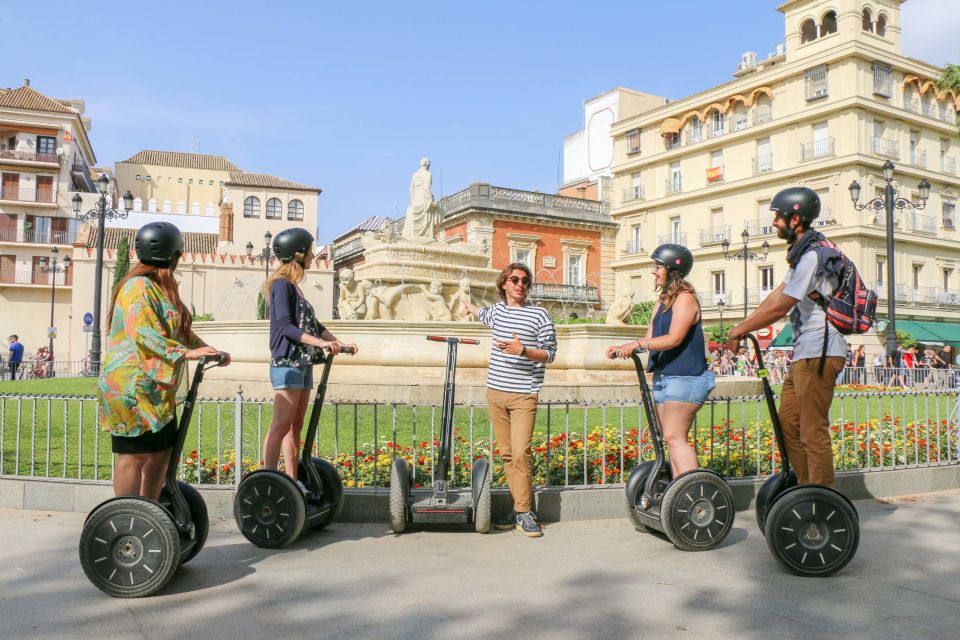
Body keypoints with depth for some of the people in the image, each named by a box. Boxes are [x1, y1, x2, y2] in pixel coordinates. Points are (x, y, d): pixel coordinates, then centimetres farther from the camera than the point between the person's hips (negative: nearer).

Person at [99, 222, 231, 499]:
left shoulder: (161, 287, 18)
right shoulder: (138, 287, -13)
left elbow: (180, 330, 23)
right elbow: (143, 334, -25)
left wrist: (209, 350, 15)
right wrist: (185, 352, -32)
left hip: (156, 388, 10)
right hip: (133, 388, -10)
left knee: (162, 451, 13)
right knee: (135, 455, -4)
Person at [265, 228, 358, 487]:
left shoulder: (293, 286, 19)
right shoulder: (282, 284, -9)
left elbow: (312, 324, 21)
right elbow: (285, 326, -19)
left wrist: (340, 343, 15)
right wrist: (321, 343, -25)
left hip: (302, 364, 9)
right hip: (286, 364, -9)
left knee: (295, 426, 9)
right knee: (281, 425, -10)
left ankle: (292, 482, 13)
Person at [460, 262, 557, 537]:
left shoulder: (539, 315, -2)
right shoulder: (498, 310, 14)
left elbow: (549, 354, -3)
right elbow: (484, 314, 39)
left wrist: (523, 351, -19)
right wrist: (468, 306, 58)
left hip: (524, 395, -5)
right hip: (495, 392, 5)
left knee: (520, 454, -13)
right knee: (507, 454, 5)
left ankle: (524, 514, -5)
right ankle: (519, 507, 13)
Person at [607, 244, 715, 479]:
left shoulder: (685, 298, -10)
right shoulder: (662, 301, 17)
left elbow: (674, 339, -21)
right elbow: (650, 339, 13)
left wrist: (637, 344, -24)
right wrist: (622, 348, -2)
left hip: (685, 377, -9)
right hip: (663, 376, 9)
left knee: (675, 437, -14)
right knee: (672, 438, 8)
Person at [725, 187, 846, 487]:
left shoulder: (812, 256, -16)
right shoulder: (801, 253, 17)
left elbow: (779, 308, -19)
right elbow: (775, 296, 16)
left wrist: (738, 332, -11)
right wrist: (740, 327, 9)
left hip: (819, 353, -10)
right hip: (804, 352, 10)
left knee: (813, 433, -7)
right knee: (788, 424, 14)